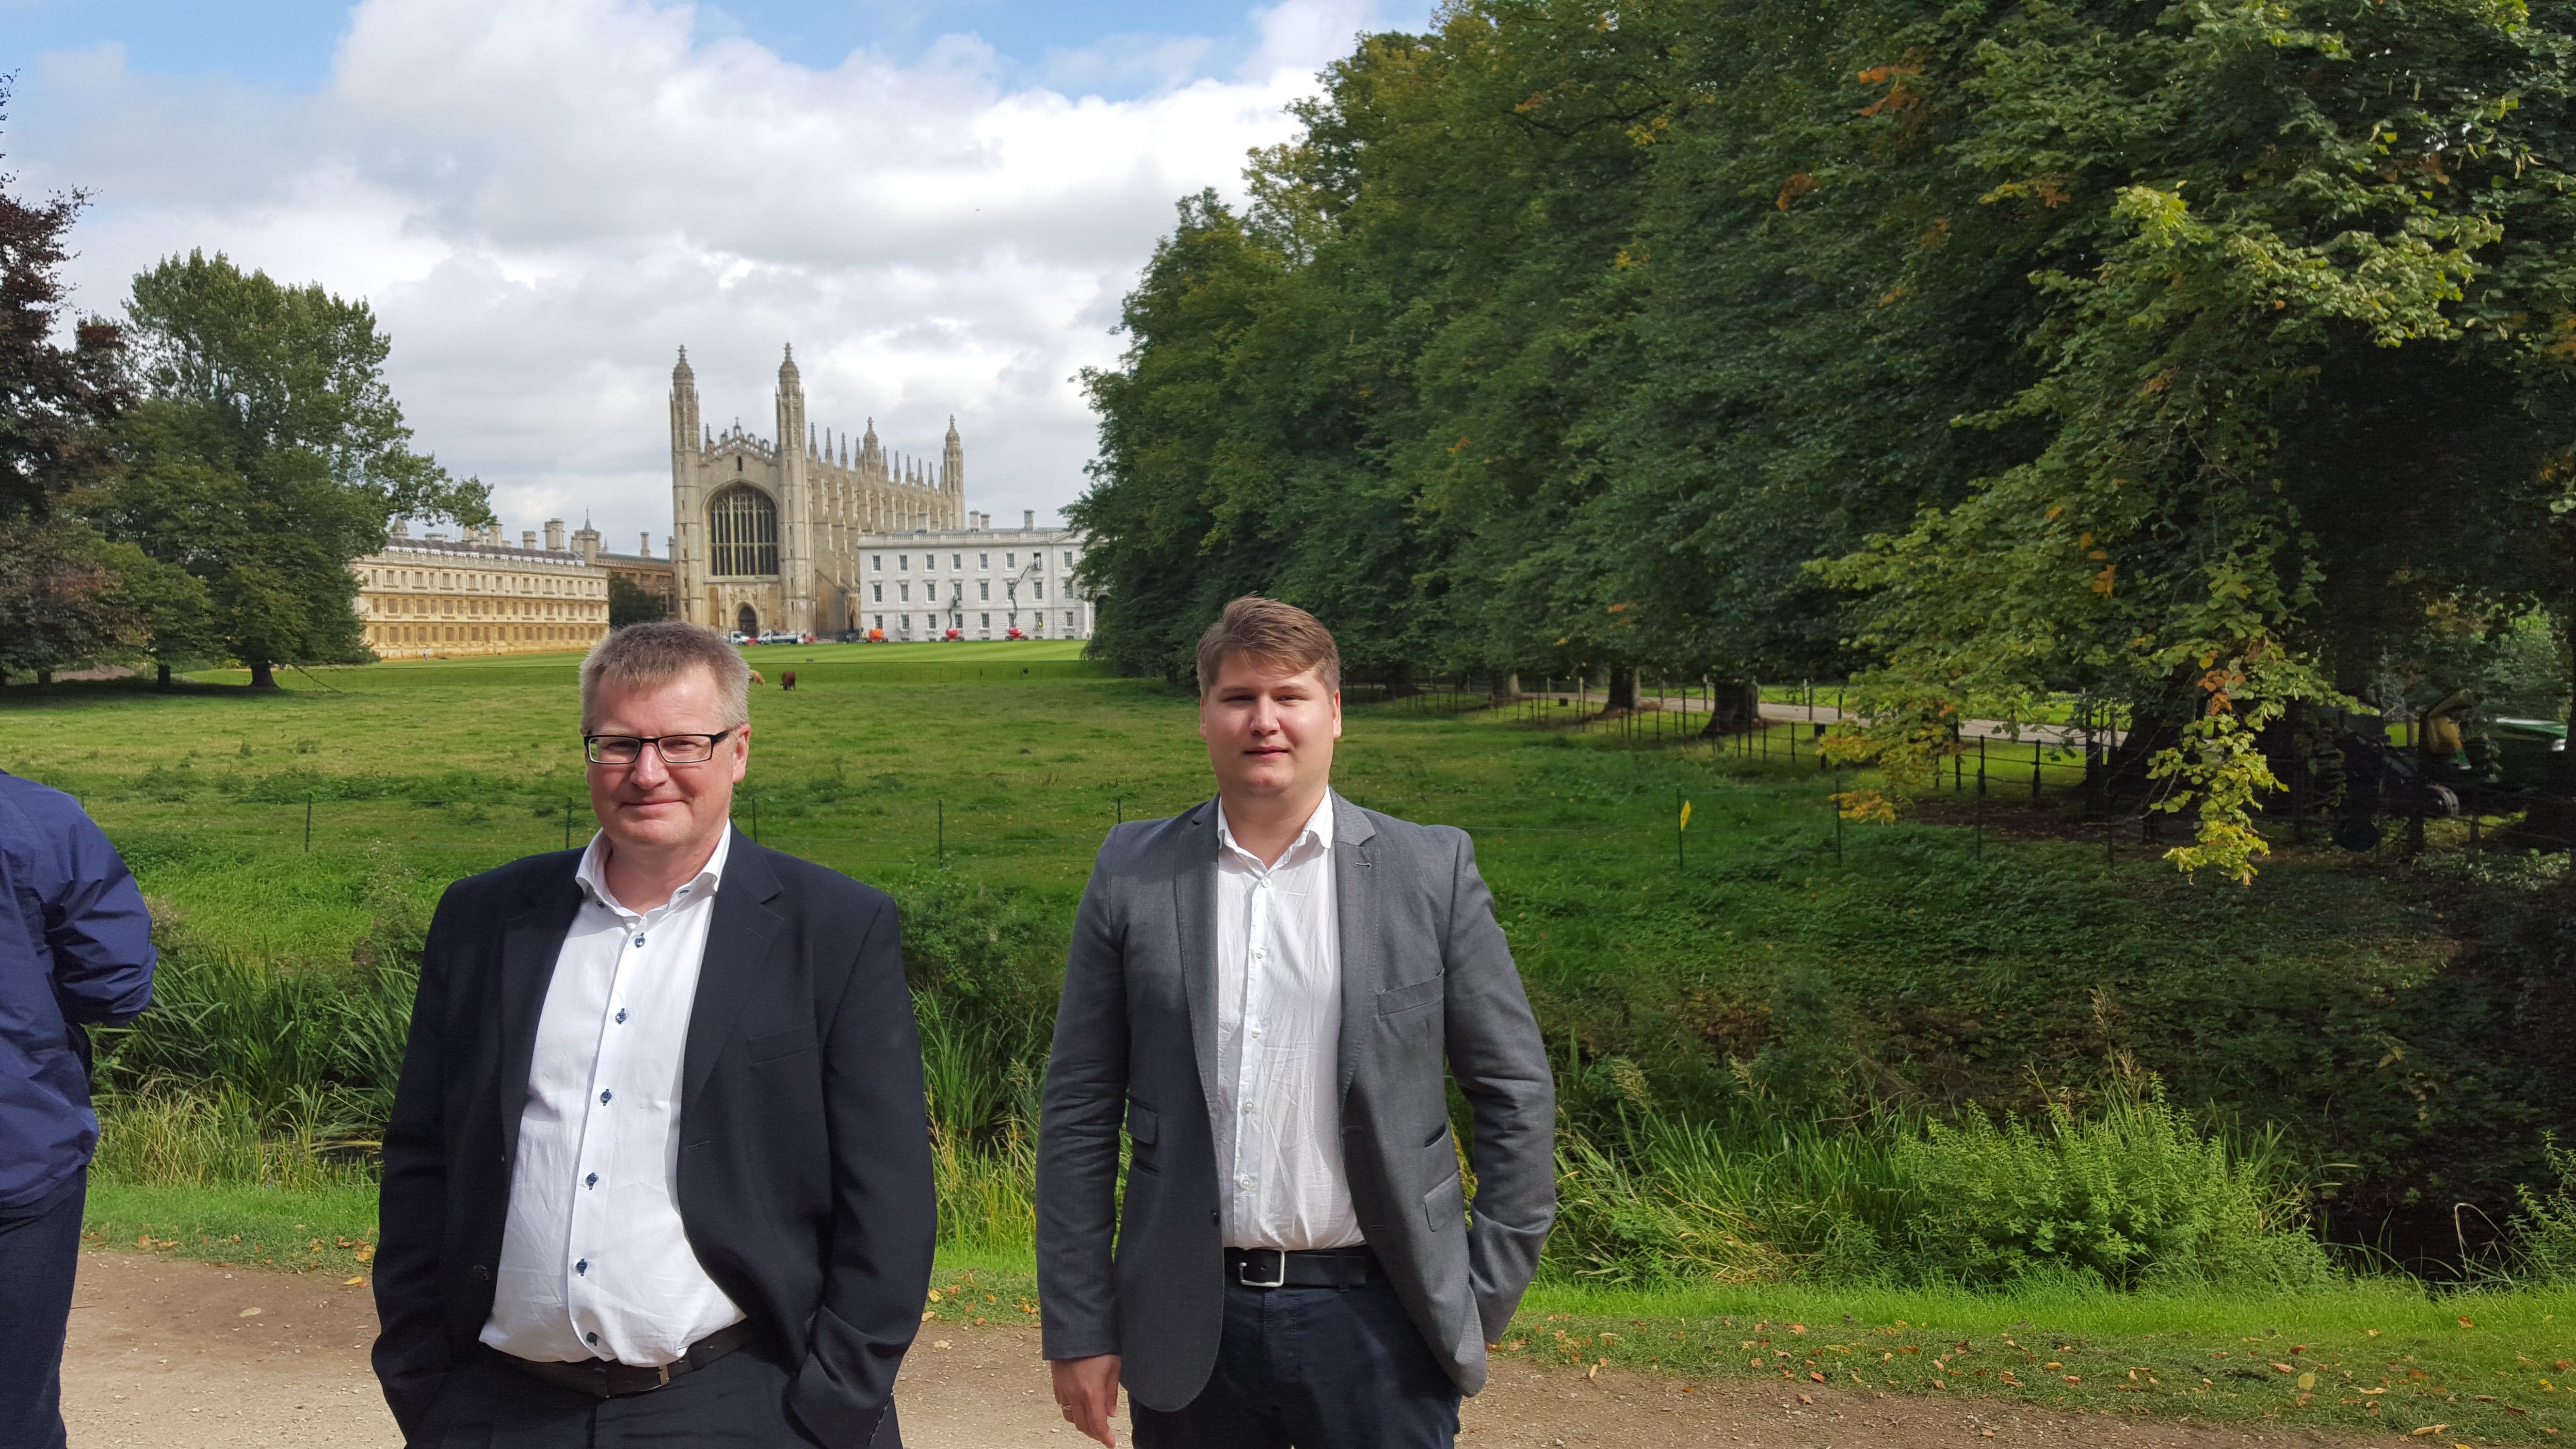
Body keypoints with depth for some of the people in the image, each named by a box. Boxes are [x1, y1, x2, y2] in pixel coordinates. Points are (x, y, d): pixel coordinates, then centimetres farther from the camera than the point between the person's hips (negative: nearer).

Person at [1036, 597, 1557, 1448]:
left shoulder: (1433, 871, -2)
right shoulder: (1133, 874, 1)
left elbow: (1517, 1093, 3)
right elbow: (1079, 1112, 2)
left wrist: (1487, 1298, 0)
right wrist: (1078, 1330, 1)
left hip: (1376, 1316, -1)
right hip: (1190, 1327, 1)